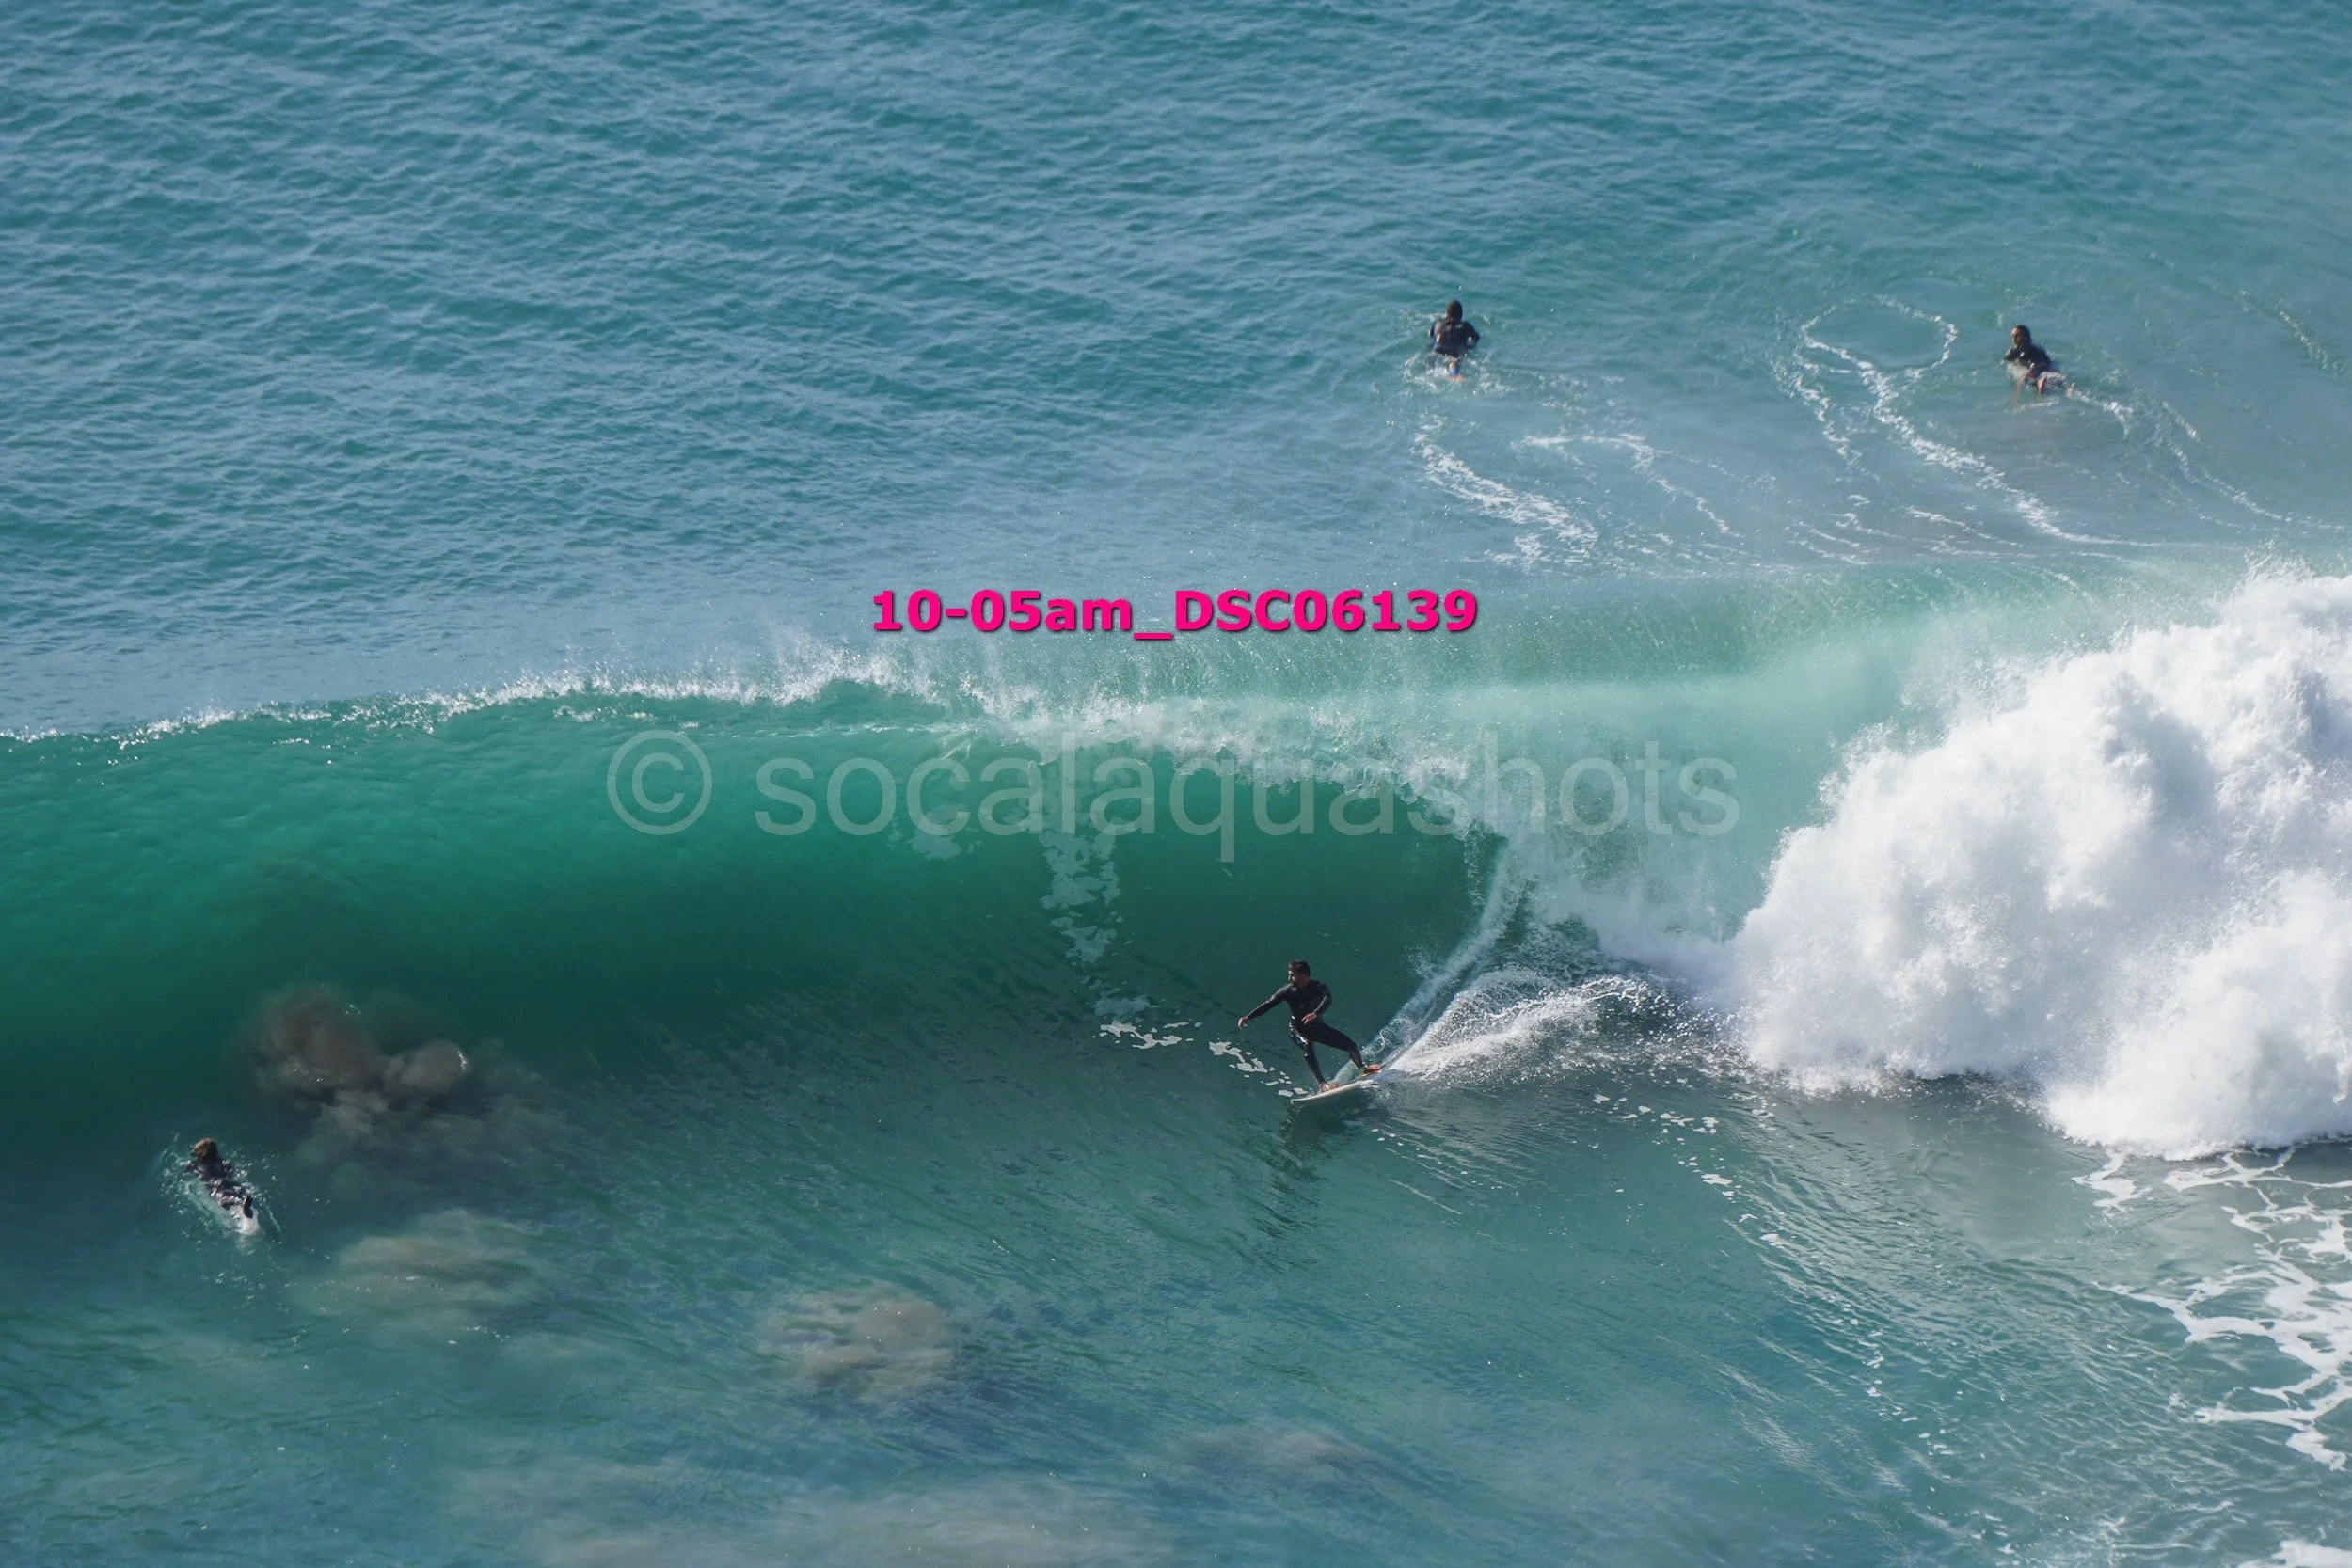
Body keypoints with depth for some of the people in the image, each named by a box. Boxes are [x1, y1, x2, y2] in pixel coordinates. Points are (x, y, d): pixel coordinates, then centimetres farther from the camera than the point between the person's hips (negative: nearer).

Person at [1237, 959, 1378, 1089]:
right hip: (1298, 1030, -2)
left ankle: (1363, 1068, 36)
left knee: (1350, 1045, 4)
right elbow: (1268, 1004, -19)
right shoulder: (1288, 991, -17)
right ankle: (1322, 1083, -37)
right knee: (1308, 1046, -36)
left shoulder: (1318, 986, -20)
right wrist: (1248, 1017, -29)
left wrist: (1316, 1013, -59)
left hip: (1317, 1027, 2)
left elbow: (1327, 1000, -39)